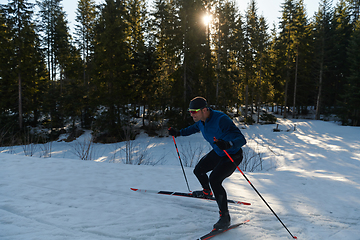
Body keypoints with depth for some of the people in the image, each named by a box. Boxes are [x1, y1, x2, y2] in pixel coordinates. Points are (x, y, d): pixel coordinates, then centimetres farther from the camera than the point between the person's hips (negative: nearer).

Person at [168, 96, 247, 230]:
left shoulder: (221, 120, -35)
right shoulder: (201, 120, -9)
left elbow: (241, 139, -39)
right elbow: (195, 128, 18)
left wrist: (228, 144, -58)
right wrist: (179, 133, 15)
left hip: (233, 155, -8)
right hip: (217, 153, 9)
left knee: (214, 180, -24)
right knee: (198, 171, 19)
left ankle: (225, 217, -10)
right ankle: (207, 192, 51)